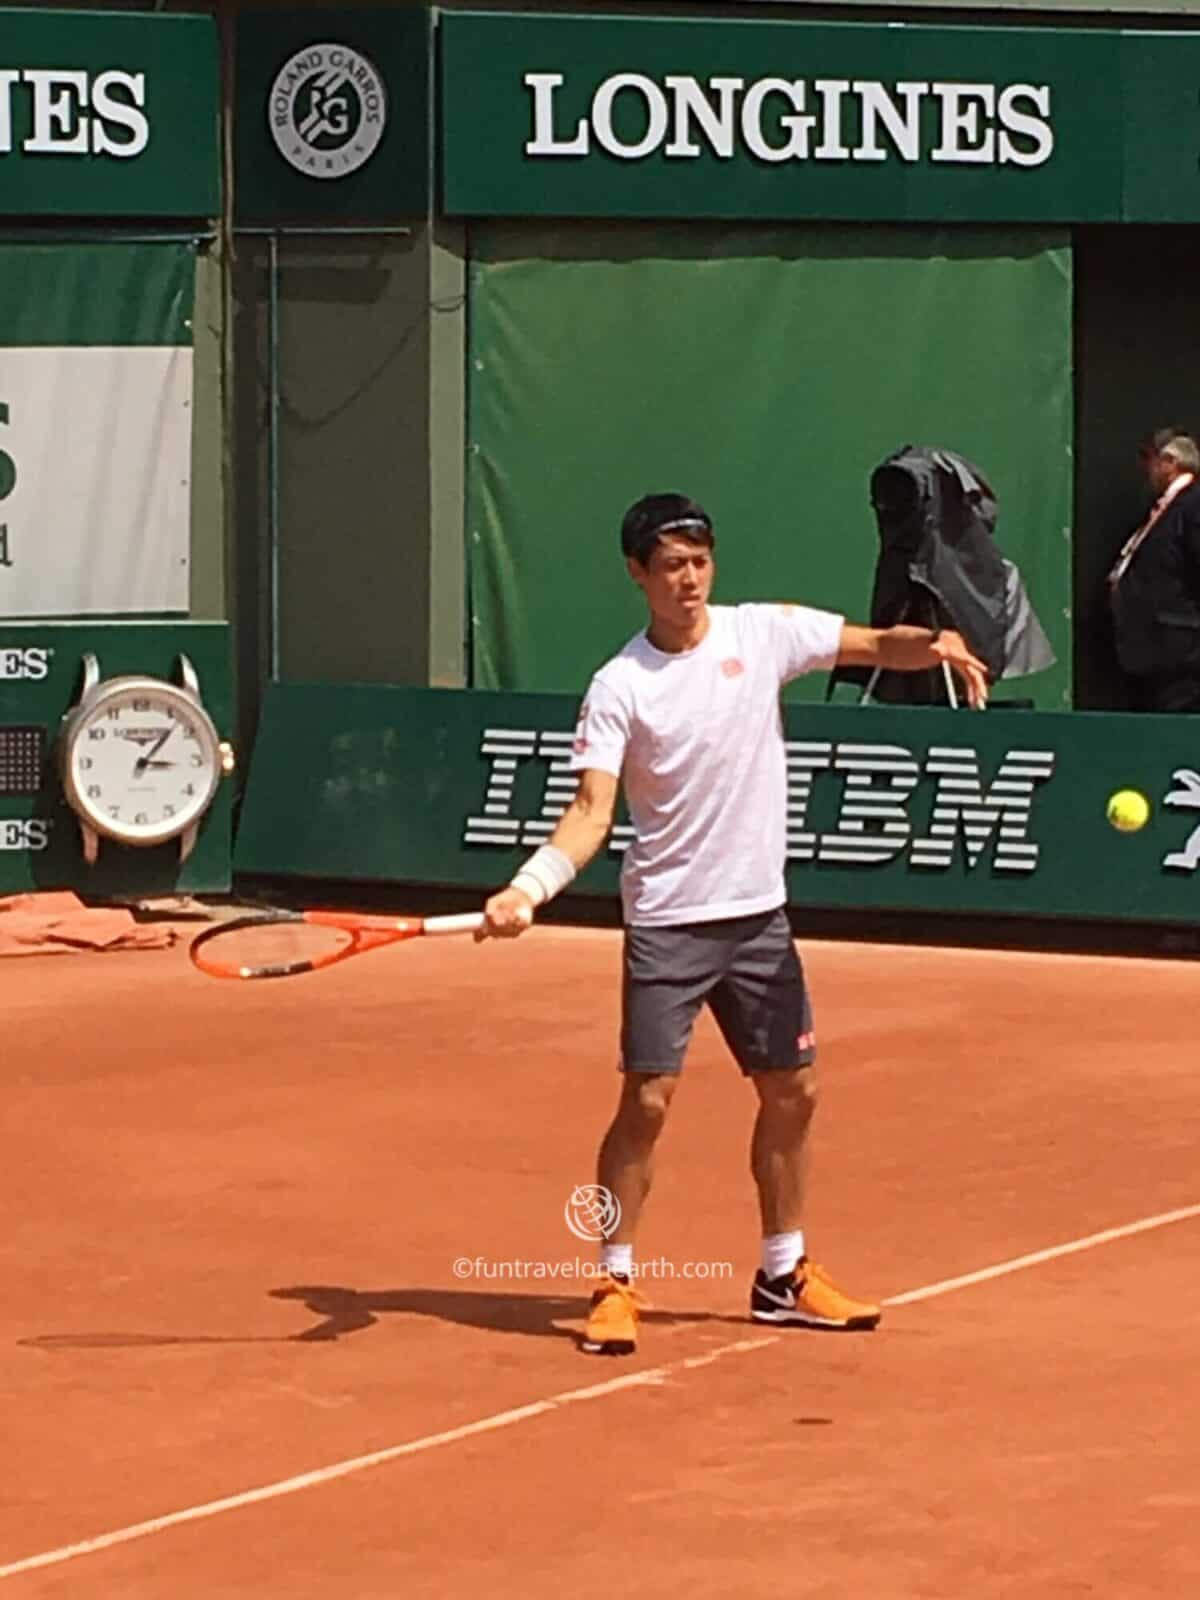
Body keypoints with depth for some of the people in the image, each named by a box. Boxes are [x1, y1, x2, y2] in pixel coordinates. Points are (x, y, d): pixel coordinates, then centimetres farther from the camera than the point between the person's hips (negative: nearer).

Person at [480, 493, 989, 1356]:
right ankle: (615, 1284, 3)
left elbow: (877, 645, -6)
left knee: (792, 1092, 10)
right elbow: (592, 810, -15)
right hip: (667, 920, -4)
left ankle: (785, 1276, 25)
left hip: (760, 914, 4)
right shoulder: (620, 687, -10)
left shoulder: (764, 634, -1)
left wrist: (933, 644, -29)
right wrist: (527, 887, -31)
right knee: (647, 1101, -9)